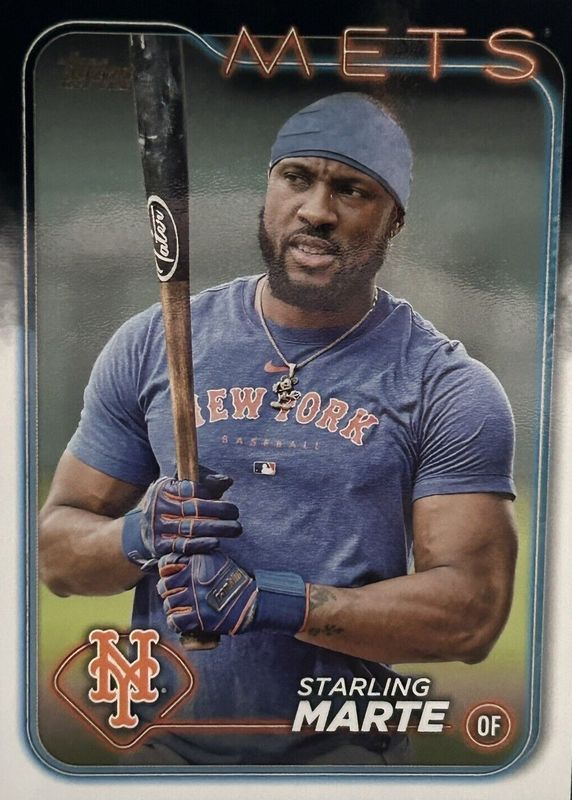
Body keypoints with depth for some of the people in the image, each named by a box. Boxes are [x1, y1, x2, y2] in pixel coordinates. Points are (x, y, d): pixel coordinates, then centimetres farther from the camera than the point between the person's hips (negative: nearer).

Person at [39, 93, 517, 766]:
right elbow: (56, 553, -1)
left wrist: (270, 600, -25)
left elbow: (472, 612, -15)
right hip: (164, 741, 3)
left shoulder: (450, 390, -11)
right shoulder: (149, 346, -5)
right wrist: (141, 537, -23)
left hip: (343, 745, -2)